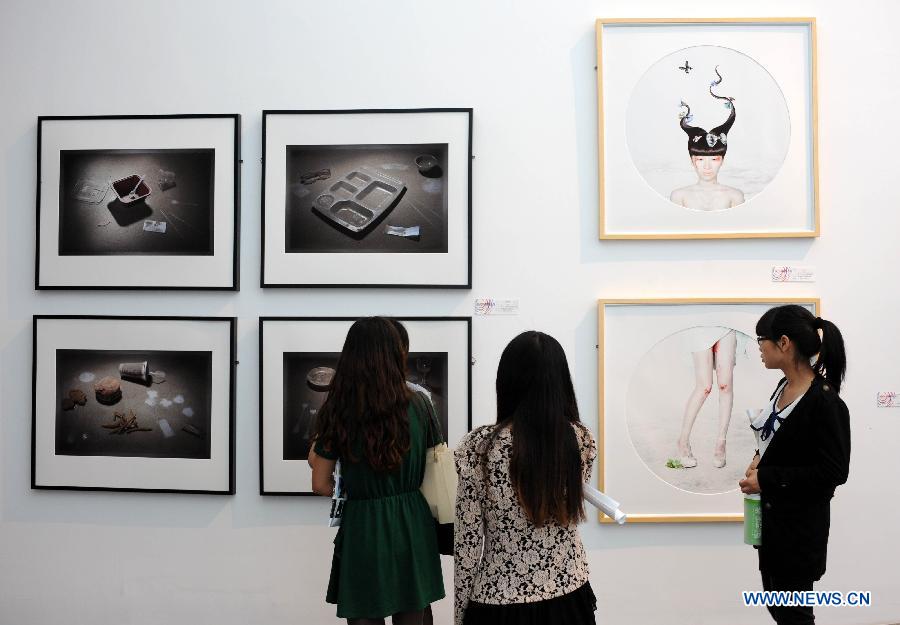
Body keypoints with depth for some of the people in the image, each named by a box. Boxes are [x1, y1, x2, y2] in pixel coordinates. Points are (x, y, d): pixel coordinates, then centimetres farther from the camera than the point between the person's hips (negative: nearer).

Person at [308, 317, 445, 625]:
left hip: (363, 529, -2)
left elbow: (320, 484, -2)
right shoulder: (417, 406, -3)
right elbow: (429, 473, 4)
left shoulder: (337, 411, -7)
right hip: (412, 527, 2)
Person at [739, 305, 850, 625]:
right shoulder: (783, 387, 4)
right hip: (772, 514, 8)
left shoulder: (825, 401, -21)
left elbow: (834, 472, -20)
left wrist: (766, 478, -19)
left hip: (800, 521, -8)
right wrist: (761, 462, -2)